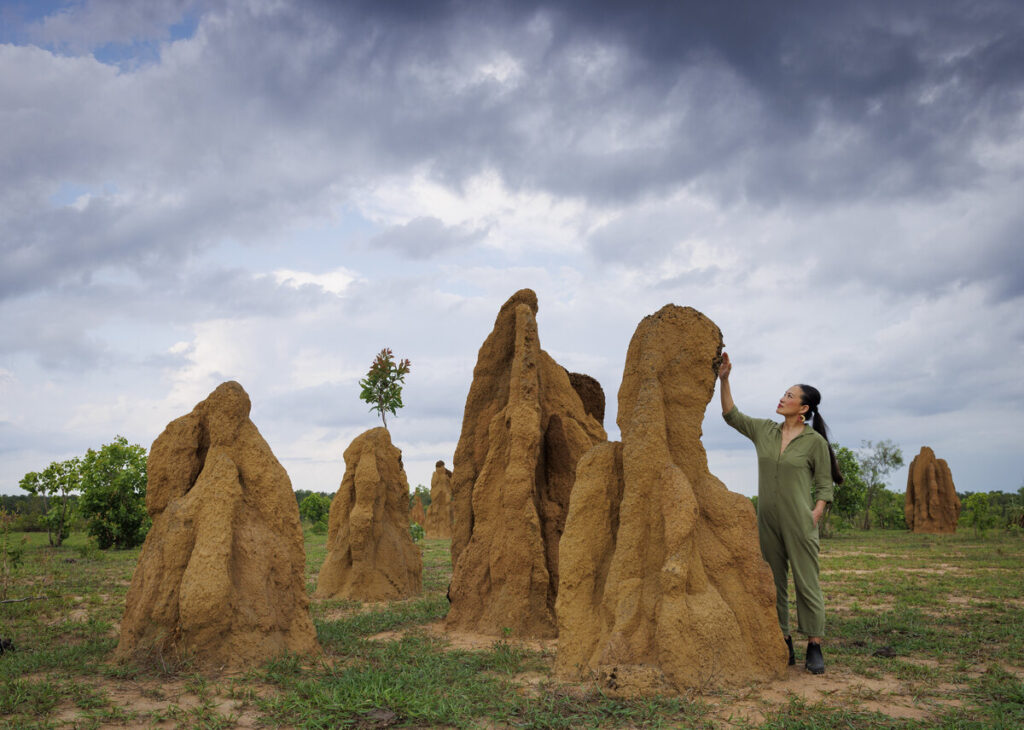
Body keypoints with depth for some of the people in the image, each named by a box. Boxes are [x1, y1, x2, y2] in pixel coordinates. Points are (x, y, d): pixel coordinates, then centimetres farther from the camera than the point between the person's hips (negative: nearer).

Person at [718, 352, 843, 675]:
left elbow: (824, 486, 0)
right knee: (773, 584, 8)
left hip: (799, 523, -4)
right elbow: (731, 415, 11)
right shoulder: (764, 430, 7)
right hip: (768, 521, 5)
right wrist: (724, 380, 2)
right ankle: (784, 647, 17)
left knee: (807, 583, -2)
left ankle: (814, 648, 8)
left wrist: (815, 516, -13)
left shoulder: (815, 441, -3)